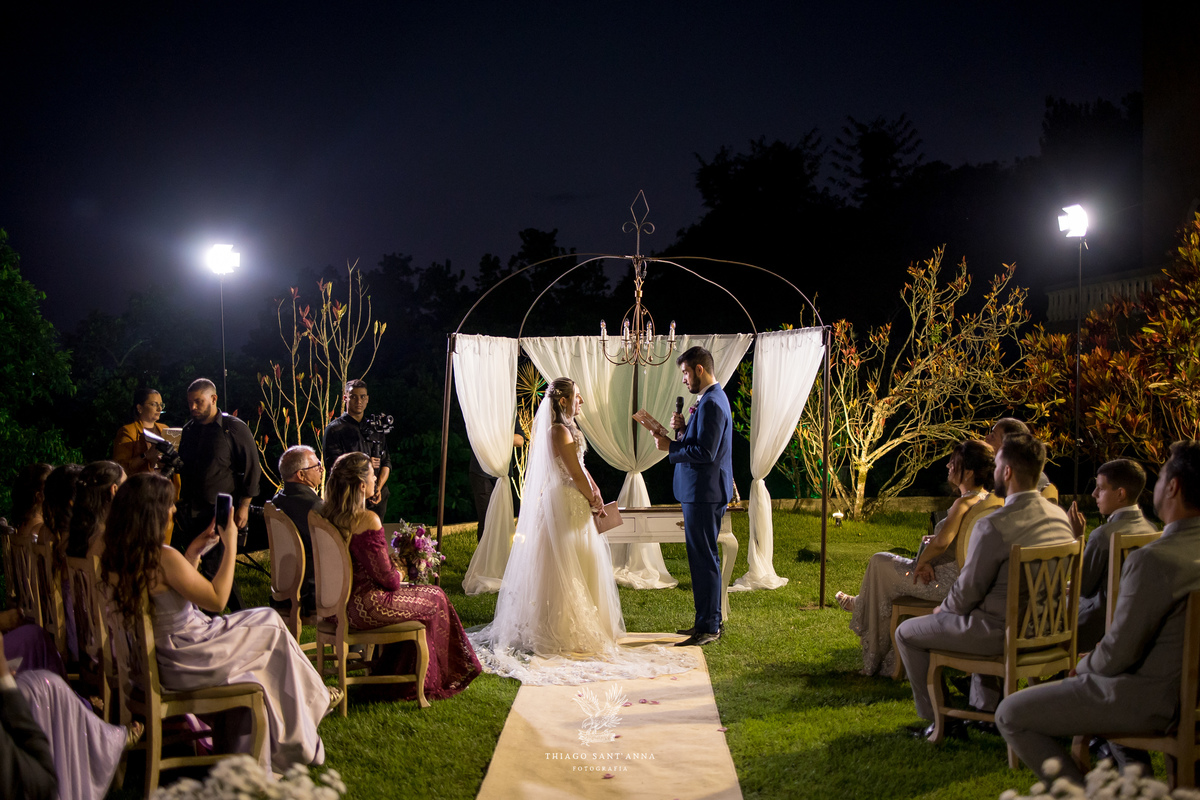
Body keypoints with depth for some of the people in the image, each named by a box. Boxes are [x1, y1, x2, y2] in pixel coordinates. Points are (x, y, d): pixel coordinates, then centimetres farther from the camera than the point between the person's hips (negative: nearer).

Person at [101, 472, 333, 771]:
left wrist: (192, 553, 13)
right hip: (182, 665, -9)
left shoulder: (115, 557, 0)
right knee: (269, 625, 10)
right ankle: (312, 697, 32)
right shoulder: (164, 557, -28)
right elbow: (217, 600, -19)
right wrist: (231, 544, -13)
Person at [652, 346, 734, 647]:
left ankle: (709, 627, 1)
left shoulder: (711, 403, -18)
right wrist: (684, 428, 4)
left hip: (704, 494, -11)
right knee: (703, 558, 16)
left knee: (704, 559, -5)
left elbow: (705, 453, -24)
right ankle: (707, 622, 24)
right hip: (703, 492, 11)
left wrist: (670, 446, -15)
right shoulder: (712, 399, 16)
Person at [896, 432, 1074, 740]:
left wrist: (943, 609, 6)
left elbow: (969, 590, -17)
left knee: (906, 633, 9)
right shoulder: (1060, 516, 0)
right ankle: (985, 709, 41)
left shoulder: (994, 525, -24)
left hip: (1002, 632, -8)